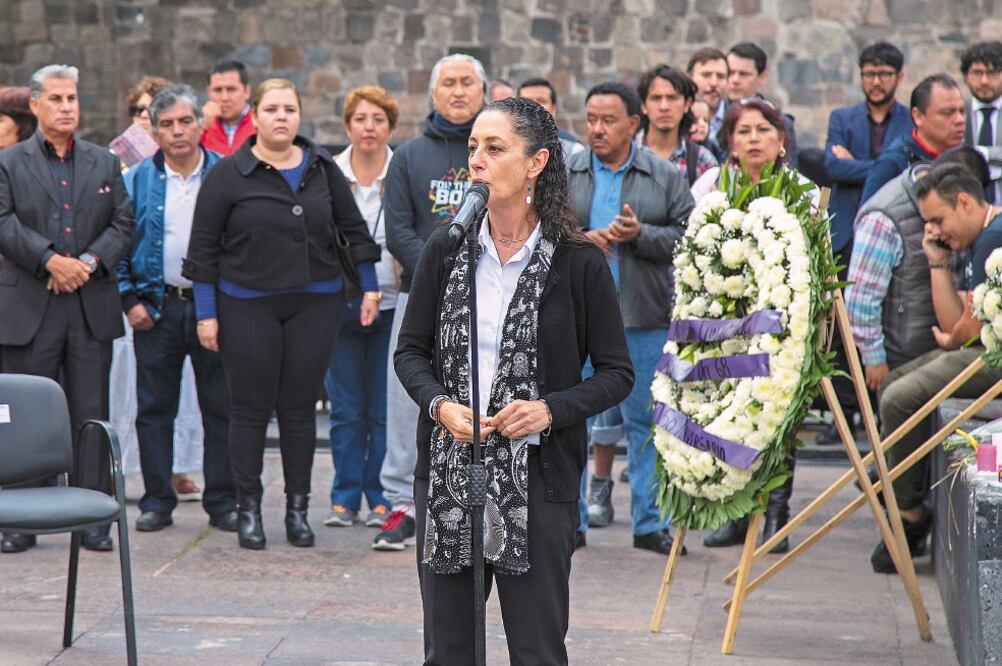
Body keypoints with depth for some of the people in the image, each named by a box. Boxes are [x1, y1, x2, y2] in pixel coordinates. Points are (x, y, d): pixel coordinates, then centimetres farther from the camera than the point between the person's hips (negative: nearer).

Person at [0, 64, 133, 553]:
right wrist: (50, 260, -20)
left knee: (91, 416, 3)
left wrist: (90, 261, -11)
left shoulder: (104, 163, 13)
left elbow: (122, 224, 6)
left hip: (91, 308, 2)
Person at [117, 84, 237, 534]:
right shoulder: (138, 181, 4)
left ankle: (222, 502, 10)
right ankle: (157, 501, 12)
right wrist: (130, 299, -3)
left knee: (221, 408, 2)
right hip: (157, 308, 1)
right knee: (154, 409, 4)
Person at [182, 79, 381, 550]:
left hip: (315, 303, 2)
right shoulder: (227, 175, -4)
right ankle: (248, 509, 10)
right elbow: (203, 247, -2)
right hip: (247, 306, -2)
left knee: (301, 408, 6)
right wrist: (205, 313, -5)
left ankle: (298, 508, 13)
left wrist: (369, 286, 13)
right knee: (250, 409, 1)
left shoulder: (322, 169, 5)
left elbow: (354, 228, 15)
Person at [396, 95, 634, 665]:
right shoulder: (447, 249, 4)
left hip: (538, 478, -3)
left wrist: (551, 409, -16)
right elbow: (411, 351, 9)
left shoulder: (578, 261, -5)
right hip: (447, 473, 3)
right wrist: (439, 404, -10)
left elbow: (617, 373, 0)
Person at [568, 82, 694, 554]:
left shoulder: (665, 178, 5)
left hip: (645, 320, 0)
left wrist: (639, 234, -14)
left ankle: (649, 523, 15)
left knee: (646, 419, 6)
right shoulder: (562, 176, 7)